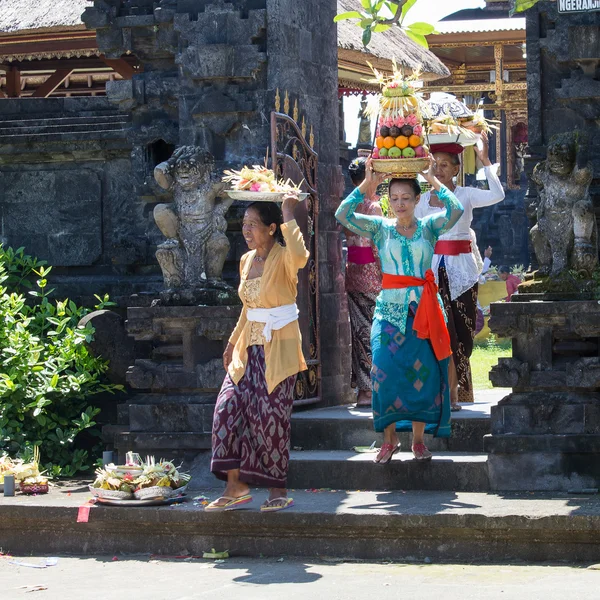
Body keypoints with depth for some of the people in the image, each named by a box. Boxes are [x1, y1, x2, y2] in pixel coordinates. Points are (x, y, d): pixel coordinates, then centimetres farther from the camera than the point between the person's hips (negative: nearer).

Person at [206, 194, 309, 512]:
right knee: (229, 408, -3)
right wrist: (233, 342, 22)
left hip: (278, 349, -7)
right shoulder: (246, 261, 11)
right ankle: (236, 486, 3)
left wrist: (288, 215, -29)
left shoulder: (283, 258, -12)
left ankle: (278, 490, 7)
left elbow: (299, 256, -38)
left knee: (270, 417, -4)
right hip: (249, 348, 7)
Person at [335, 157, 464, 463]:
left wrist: (432, 179, -13)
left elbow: (456, 211, -14)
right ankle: (389, 438, 6)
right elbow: (342, 215, -7)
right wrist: (367, 184, -12)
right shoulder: (380, 228, 5)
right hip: (389, 309, 0)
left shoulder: (429, 227, 4)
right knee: (385, 373, -6)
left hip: (423, 310, 0)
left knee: (422, 375, 1)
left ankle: (418, 440, 12)